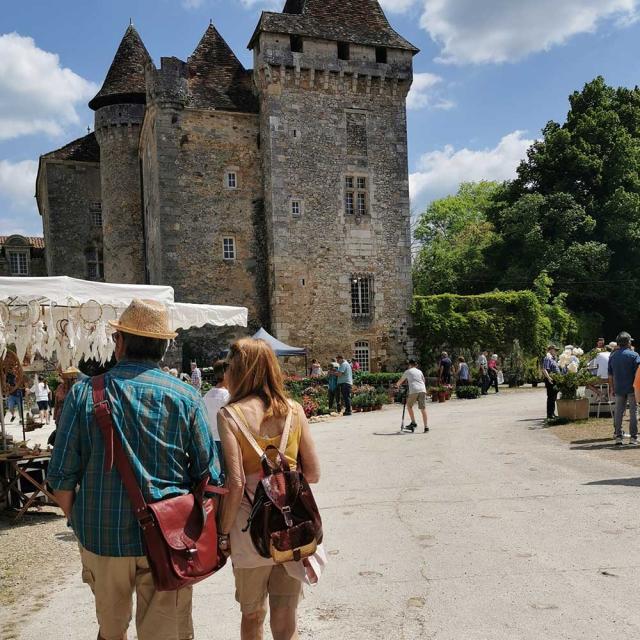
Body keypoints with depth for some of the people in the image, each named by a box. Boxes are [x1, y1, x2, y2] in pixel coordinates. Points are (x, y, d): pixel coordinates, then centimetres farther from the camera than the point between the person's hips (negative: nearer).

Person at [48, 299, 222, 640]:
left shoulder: (84, 394, -7)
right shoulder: (186, 397, -8)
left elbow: (62, 477, -4)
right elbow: (209, 476, -5)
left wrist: (80, 524, 12)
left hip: (103, 536, 1)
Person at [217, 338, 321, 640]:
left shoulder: (230, 415, -11)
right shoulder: (294, 410, -1)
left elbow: (236, 483, -16)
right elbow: (313, 473, 2)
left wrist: (223, 532, -5)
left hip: (253, 529, -2)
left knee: (253, 614, 21)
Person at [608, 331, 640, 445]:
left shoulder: (613, 356, 7)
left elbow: (610, 375, 9)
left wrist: (612, 388, 16)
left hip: (618, 389, 4)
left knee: (618, 412, 7)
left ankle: (618, 436, 7)